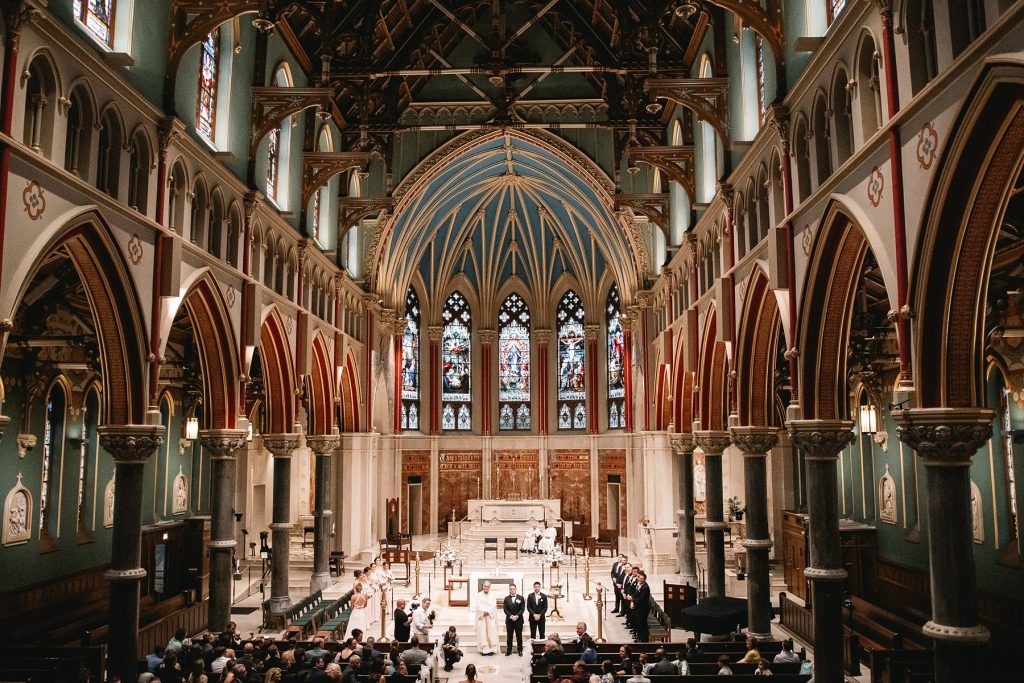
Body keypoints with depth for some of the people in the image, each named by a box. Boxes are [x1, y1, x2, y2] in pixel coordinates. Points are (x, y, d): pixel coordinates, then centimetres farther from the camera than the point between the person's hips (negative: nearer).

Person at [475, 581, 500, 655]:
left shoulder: (493, 595, 7)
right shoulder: (479, 595, 6)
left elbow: (494, 605, -2)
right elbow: (478, 605, -2)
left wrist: (488, 611, -15)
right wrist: (483, 612, -16)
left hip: (490, 617, 0)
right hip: (481, 617, 0)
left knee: (491, 632, -4)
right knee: (482, 633, -3)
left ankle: (491, 649, -2)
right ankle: (483, 650, -2)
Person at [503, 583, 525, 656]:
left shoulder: (520, 598, 2)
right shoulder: (506, 598, 6)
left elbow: (522, 609, -3)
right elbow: (505, 609, 0)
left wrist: (517, 616, -14)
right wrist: (511, 616, -13)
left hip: (518, 620, -1)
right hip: (509, 620, 1)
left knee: (519, 636, 3)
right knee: (509, 636, 4)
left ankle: (520, 650, 11)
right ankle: (508, 650, 9)